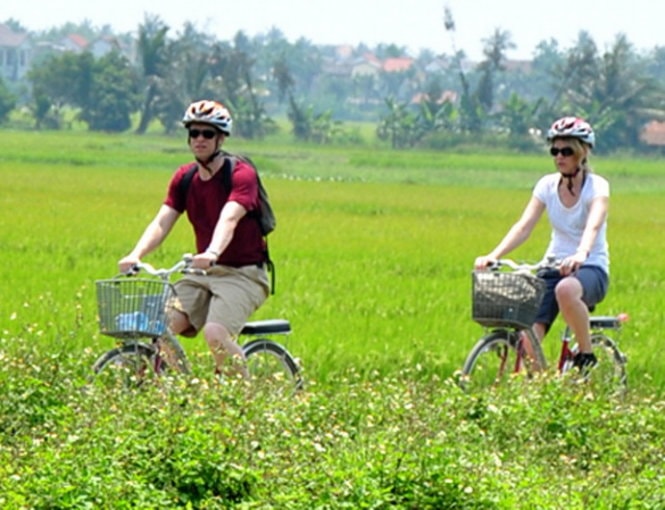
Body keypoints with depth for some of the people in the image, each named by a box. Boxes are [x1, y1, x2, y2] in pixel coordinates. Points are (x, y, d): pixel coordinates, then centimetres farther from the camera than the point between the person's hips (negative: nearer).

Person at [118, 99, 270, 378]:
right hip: (203, 274, 6)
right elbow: (161, 222, -6)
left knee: (215, 333, -29)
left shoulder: (241, 174, -12)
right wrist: (136, 255, -25)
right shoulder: (184, 178, 6)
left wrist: (212, 253, -50)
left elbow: (228, 219, -30)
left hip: (243, 274, -6)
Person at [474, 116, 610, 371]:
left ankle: (586, 356, -19)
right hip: (553, 266, 4)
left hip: (591, 268, -4)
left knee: (566, 290, -40)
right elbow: (524, 226, -8)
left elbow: (593, 225, -28)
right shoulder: (547, 185, 3)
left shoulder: (597, 186, -9)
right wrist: (494, 255, -25)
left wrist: (581, 255, -50)